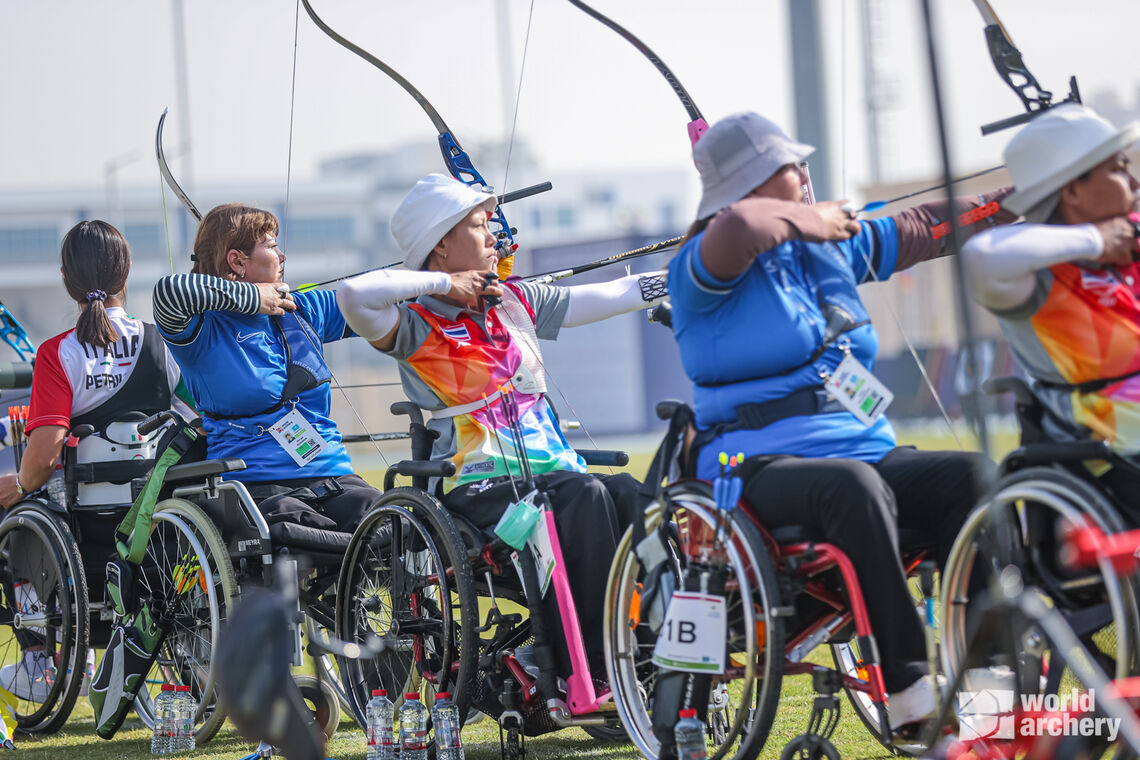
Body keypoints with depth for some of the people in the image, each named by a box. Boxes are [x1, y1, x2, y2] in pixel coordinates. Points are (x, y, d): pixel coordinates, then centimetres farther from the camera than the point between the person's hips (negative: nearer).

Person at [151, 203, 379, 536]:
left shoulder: (304, 311, 19)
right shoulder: (206, 328, -2)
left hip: (334, 477, 6)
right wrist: (251, 297, -11)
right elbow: (168, 292, -23)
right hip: (256, 489, -6)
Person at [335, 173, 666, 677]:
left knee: (627, 494, -22)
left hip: (553, 472, 6)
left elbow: (615, 295, 20)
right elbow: (355, 294, -23)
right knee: (584, 494, -31)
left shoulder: (515, 303, 18)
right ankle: (587, 671, -31)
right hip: (480, 492, -6)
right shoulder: (418, 325, -2)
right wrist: (443, 283, -11)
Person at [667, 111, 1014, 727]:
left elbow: (922, 230, 28)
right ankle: (906, 687, -36)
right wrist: (807, 221, -10)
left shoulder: (832, 246, 19)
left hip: (863, 445, 7)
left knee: (971, 473, -17)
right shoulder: (703, 267, -3)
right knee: (853, 485, -38)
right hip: (762, 465, -7)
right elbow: (736, 228, -27)